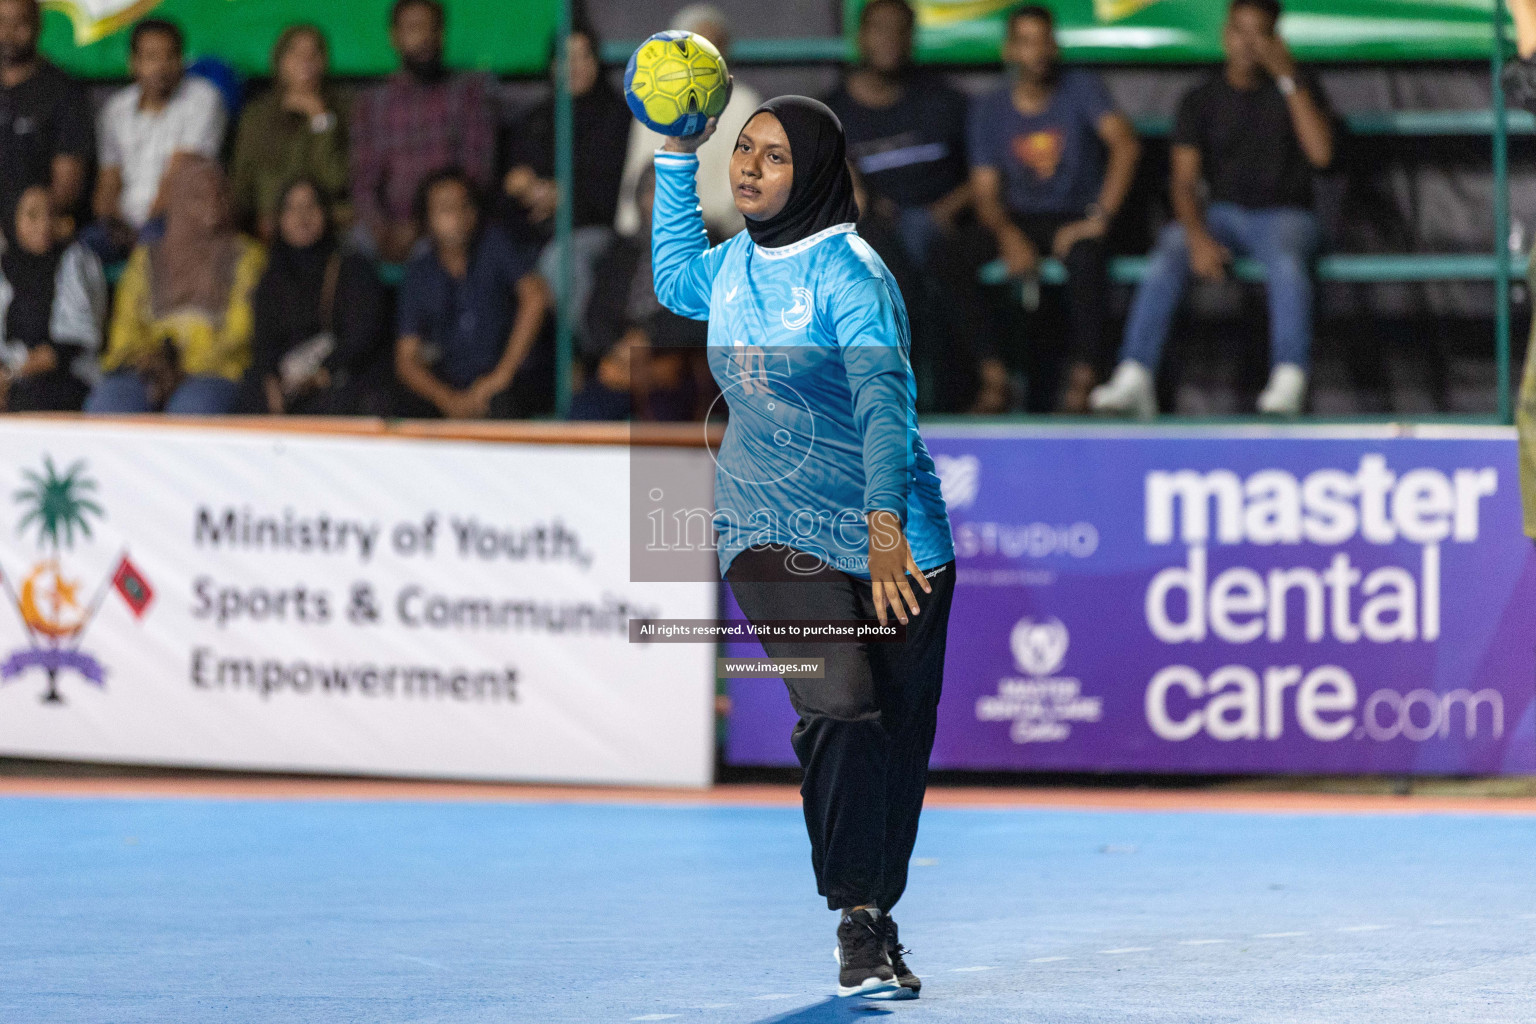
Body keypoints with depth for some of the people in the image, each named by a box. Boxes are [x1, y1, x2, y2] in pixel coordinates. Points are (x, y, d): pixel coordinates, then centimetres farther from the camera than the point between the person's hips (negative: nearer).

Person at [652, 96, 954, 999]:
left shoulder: (848, 272, -14)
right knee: (840, 706, -19)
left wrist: (885, 523, -40)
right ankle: (861, 930, -17)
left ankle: (878, 924, 22)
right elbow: (674, 280, 31)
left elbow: (884, 397, -27)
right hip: (773, 534, 3)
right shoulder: (733, 266, 6)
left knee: (900, 733, 5)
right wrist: (676, 159, 22)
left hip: (894, 543, -3)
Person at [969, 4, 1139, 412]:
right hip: (1020, 221, 3)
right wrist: (1009, 236, -20)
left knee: (1085, 255, -39)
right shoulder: (989, 111, 7)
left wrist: (1099, 218, -25)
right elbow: (986, 194, 2)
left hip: (1076, 220, -3)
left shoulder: (1081, 88, -2)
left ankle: (1083, 381, -36)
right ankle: (994, 378, -28)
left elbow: (1126, 144, -16)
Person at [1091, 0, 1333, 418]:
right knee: (1167, 253, -30)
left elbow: (1320, 153, -10)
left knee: (1286, 259, -38)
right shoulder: (1201, 100, 9)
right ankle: (1133, 379, -37)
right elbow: (1183, 181, 0)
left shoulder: (1298, 88, 6)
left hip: (1284, 213, -1)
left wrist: (1289, 80, -14)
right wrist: (1198, 237, -20)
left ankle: (1288, 383, -46)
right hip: (1222, 211, 2)